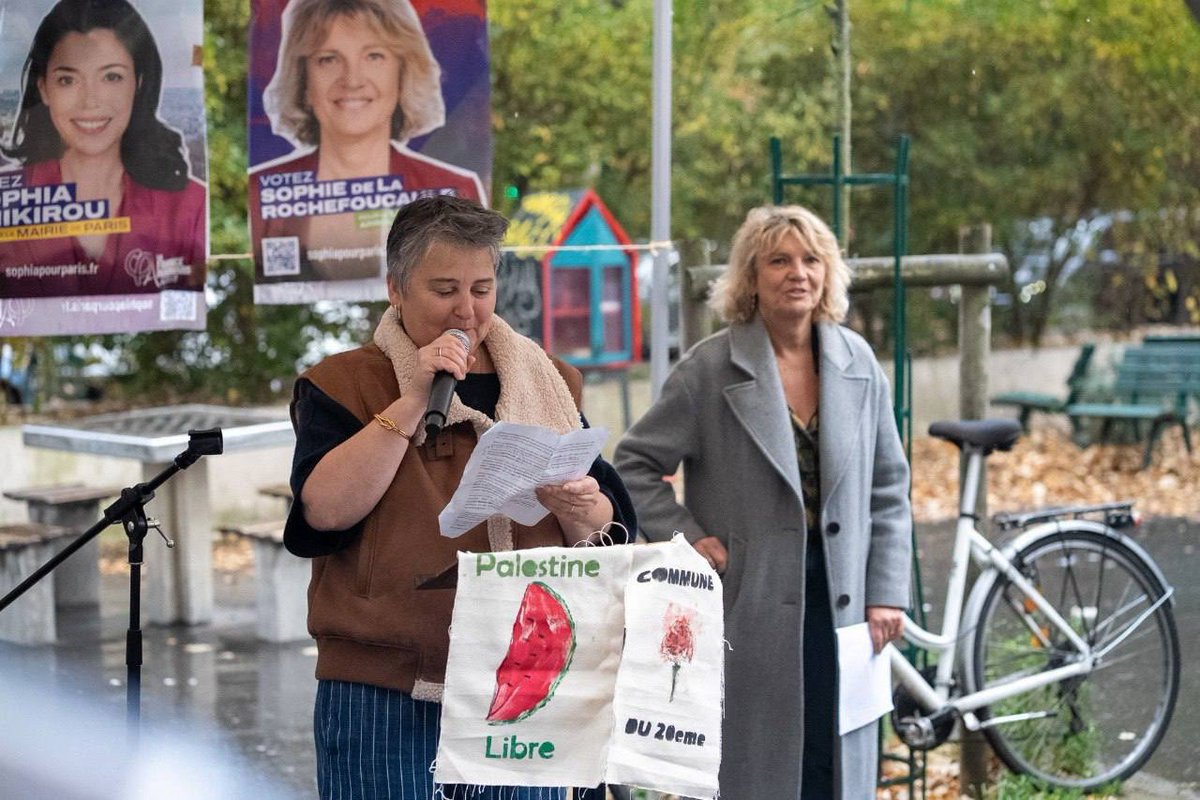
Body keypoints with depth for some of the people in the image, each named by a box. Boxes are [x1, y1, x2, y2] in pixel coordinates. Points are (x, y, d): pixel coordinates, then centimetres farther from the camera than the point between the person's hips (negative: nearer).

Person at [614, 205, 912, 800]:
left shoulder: (857, 364, 6)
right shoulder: (710, 369, -4)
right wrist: (687, 537, -8)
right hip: (748, 602, -3)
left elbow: (888, 491, 10)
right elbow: (634, 465, 1)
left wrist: (887, 594, 4)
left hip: (836, 596, 3)